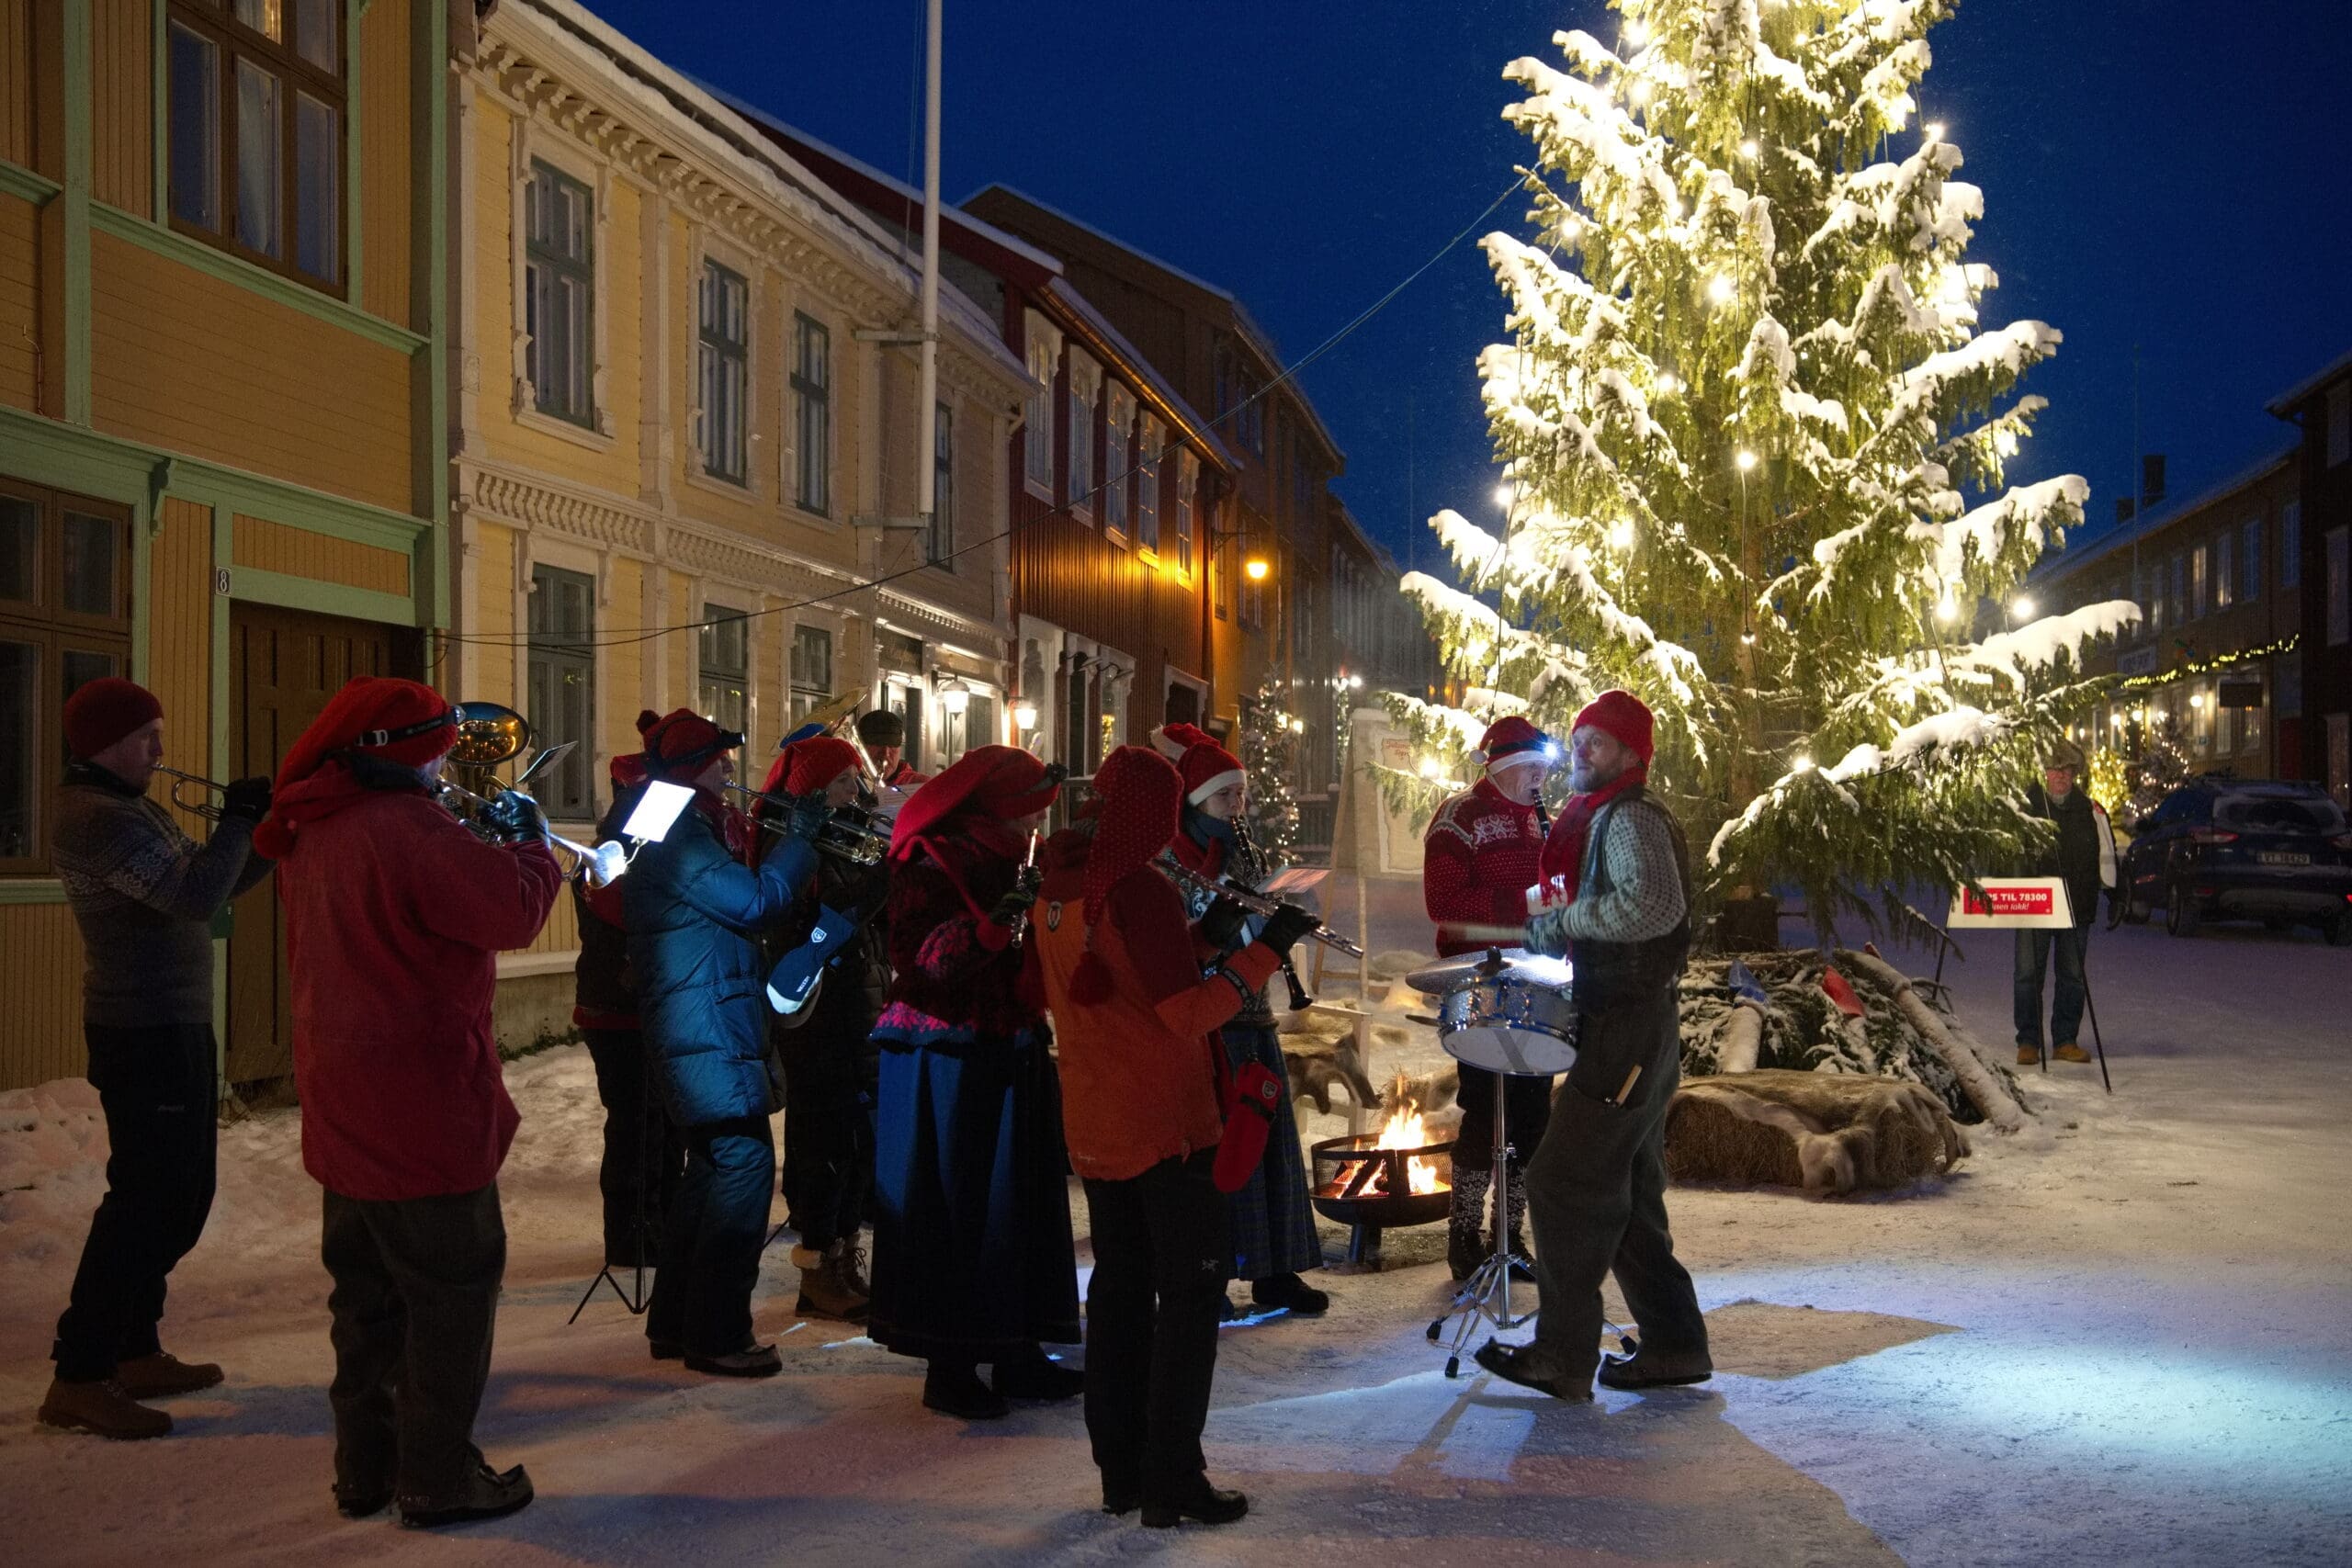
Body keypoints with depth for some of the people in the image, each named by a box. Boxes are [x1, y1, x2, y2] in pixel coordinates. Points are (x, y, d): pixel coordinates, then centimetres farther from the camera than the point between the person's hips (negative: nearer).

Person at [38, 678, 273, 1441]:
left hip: (173, 1027, 11)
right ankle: (78, 1379, -1)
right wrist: (239, 818, -17)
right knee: (145, 1198, -7)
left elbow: (208, 887, 17)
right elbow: (196, 897, -29)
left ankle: (135, 1354, 25)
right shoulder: (99, 817, -19)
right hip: (146, 1034, -11)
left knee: (179, 1195, 16)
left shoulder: (129, 808, 14)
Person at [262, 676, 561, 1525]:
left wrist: (486, 840, 9)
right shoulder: (407, 827, -20)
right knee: (453, 1290, 3)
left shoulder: (312, 834, 9)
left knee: (368, 1289, 18)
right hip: (422, 1111, -9)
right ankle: (438, 1476, 10)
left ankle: (366, 1465, 27)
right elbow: (516, 910, -19)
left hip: (343, 1115, 9)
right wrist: (532, 840, -2)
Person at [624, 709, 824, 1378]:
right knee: (744, 1163, -10)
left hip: (701, 1029, 11)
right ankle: (717, 1335, -5)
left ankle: (674, 1322, 24)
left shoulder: (679, 831, 18)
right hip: (707, 1029, -11)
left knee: (715, 1167, 17)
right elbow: (754, 901, -19)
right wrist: (800, 838, -10)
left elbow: (735, 907, 18)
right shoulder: (679, 835, -16)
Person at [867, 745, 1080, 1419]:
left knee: (1021, 1205, 11)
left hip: (1011, 1059, 8)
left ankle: (1018, 1352, 21)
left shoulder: (1012, 861, 13)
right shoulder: (930, 864, -11)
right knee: (954, 1211, -3)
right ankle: (950, 1367, 8)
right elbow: (919, 961, -21)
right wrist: (993, 920, -31)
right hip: (949, 1065, -8)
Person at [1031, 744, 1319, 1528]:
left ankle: (1120, 1470, 18)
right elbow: (1188, 1013, -21)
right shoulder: (1141, 891, -18)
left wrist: (1199, 941, 11)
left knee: (1118, 1285, 13)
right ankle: (1173, 1479, 2)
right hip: (1166, 1122, -8)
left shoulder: (1055, 892, 6)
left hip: (1094, 1124, 8)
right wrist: (1265, 948, -16)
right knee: (1190, 1290, 1)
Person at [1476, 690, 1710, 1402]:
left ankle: (1563, 1356, -2)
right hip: (1636, 1030, 11)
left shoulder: (1630, 818, -13)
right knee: (1626, 1195, 15)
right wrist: (1556, 932, 13)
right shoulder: (1601, 818, 17)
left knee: (1564, 1184, -7)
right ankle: (1674, 1345, 21)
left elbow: (1656, 906, -31)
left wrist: (1563, 920, -23)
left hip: (1627, 1033, -11)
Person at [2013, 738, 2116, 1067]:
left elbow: (2105, 853, 13)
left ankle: (2066, 1040, 16)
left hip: (2076, 905, 2)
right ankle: (2028, 1042, 6)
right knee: (2029, 974, -1)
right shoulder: (2025, 805, 1)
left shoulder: (2090, 810, 6)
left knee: (2073, 976, 7)